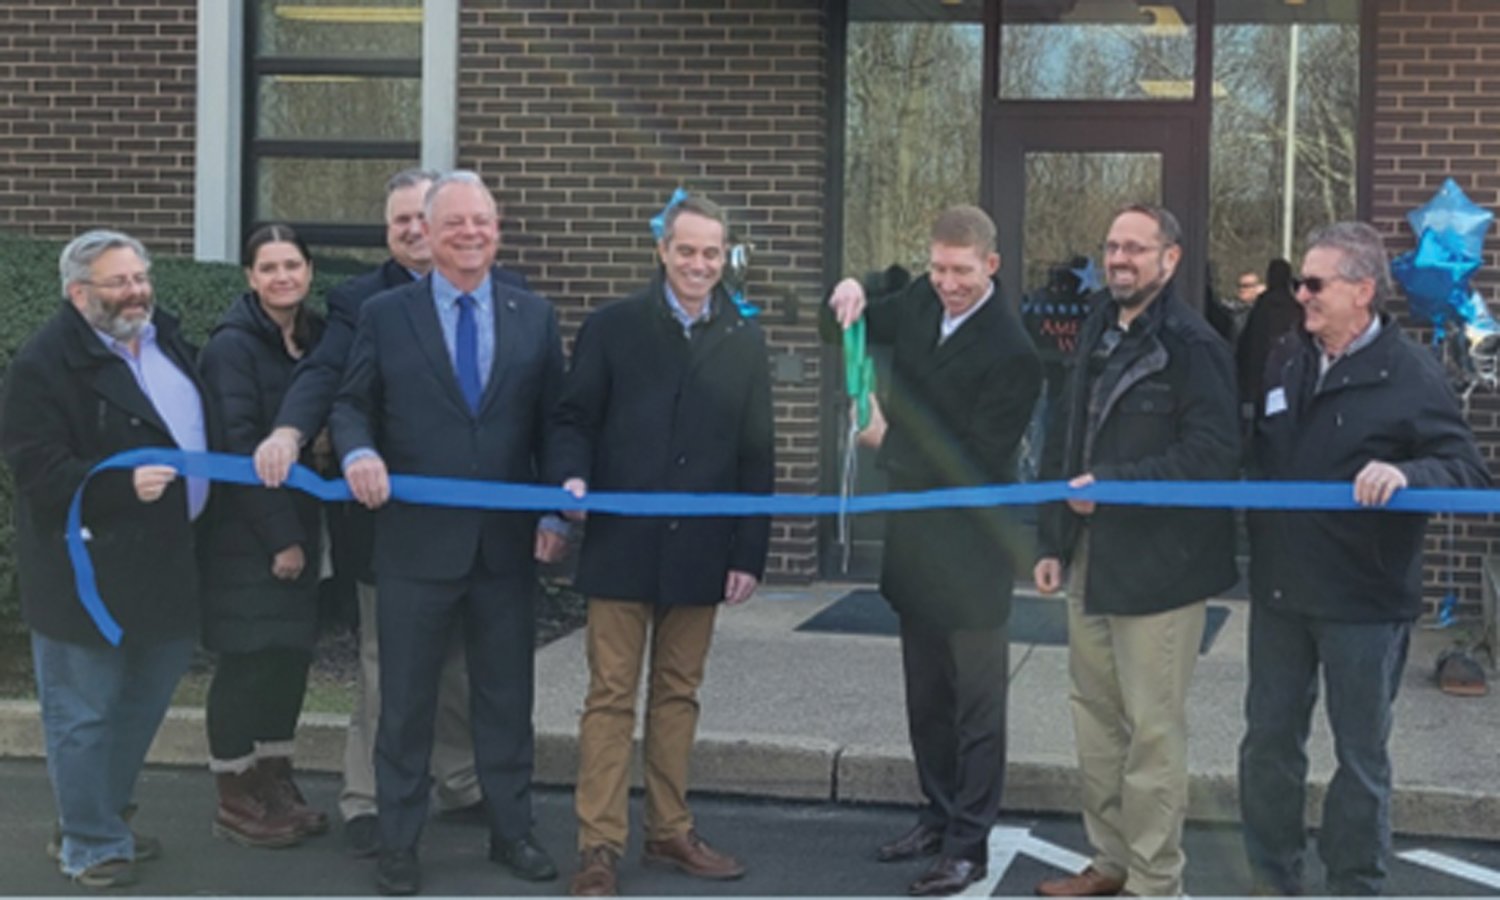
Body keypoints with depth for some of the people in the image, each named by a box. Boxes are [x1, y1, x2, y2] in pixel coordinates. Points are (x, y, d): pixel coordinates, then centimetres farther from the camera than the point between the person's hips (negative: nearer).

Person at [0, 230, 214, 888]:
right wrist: (123, 486, -30)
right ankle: (91, 846, 16)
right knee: (83, 713, 3)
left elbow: (195, 429, 25)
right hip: (87, 570, -8)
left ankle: (100, 817, 34)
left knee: (146, 699, 18)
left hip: (165, 562, 8)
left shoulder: (166, 339, 10)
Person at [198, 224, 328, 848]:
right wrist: (280, 536, -17)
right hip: (243, 531, -7)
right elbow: (237, 447, -17)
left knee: (292, 651, 10)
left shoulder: (313, 336, 9)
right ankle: (234, 800, 10)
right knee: (247, 656, -2)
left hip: (296, 521, 7)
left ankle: (276, 783, 23)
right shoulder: (233, 344, -12)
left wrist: (302, 530, 4)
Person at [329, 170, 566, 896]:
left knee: (507, 695, 12)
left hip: (508, 542, 2)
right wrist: (358, 453, -18)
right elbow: (351, 405, 3)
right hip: (415, 540, -2)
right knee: (406, 699, 7)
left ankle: (510, 830, 25)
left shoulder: (534, 316, 6)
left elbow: (553, 421, 6)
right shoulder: (385, 315, 1)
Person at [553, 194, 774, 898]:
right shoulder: (612, 328, 0)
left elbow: (755, 455, 6)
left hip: (700, 550, 2)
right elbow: (574, 418, 3)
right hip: (622, 546, -2)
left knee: (678, 693, 11)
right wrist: (573, 476, -19)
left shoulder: (744, 340, 7)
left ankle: (669, 830, 22)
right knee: (611, 695, 1)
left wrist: (749, 553, 2)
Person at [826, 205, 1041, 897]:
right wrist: (851, 296, -3)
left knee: (976, 703, 4)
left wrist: (890, 439, -19)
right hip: (916, 539, 8)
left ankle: (968, 844, 12)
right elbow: (864, 330, 20)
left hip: (969, 548, -8)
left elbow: (977, 463, -24)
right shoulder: (921, 303, 1)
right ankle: (938, 815, 34)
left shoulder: (1011, 353, -21)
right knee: (926, 695, 19)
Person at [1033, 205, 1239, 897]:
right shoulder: (1097, 336, 14)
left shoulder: (1192, 345, -11)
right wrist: (1053, 541, 13)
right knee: (1094, 714, 14)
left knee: (1152, 729, -1)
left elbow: (1212, 454, -19)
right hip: (1090, 559, 8)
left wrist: (1111, 486, -20)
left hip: (1158, 567, -8)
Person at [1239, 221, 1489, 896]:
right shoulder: (1286, 358, 4)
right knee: (1268, 739, 14)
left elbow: (1470, 476, -16)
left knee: (1360, 756, 9)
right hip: (1279, 589, 5)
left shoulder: (1411, 376, -12)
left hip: (1363, 601, -5)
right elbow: (1254, 453, 16)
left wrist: (1407, 473, -34)